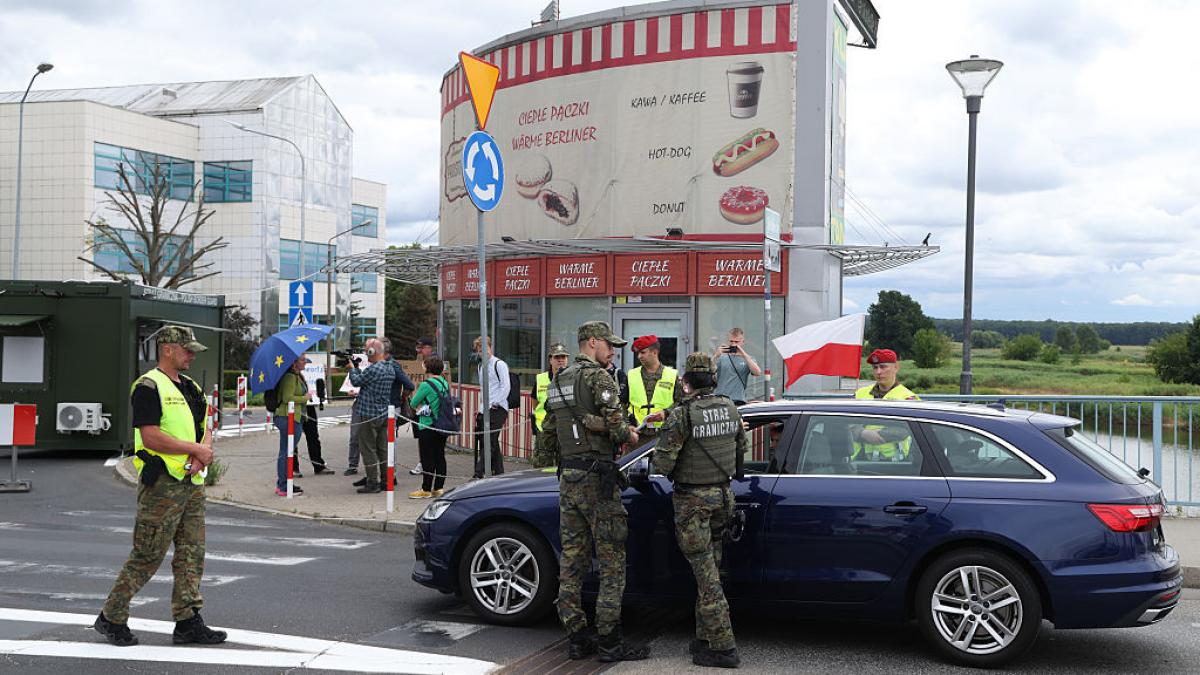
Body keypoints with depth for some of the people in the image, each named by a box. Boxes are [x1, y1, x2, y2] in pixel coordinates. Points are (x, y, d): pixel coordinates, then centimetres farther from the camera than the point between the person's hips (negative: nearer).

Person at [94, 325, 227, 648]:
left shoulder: (190, 387, 17)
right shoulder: (149, 387, -11)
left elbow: (204, 428, 16)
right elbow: (151, 437, -20)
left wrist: (202, 452, -6)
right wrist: (195, 449, -14)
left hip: (191, 482, 8)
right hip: (162, 481, -8)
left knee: (192, 554, 7)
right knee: (147, 555, -3)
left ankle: (187, 622, 11)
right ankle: (111, 617, 11)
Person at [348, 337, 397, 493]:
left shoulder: (374, 369, -20)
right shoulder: (390, 368, 9)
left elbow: (356, 381, -10)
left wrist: (352, 367, 6)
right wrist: (356, 368, 13)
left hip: (370, 415, -8)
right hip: (385, 414, 8)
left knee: (368, 449, -1)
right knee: (382, 449, 13)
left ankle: (373, 483, 0)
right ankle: (385, 481, 18)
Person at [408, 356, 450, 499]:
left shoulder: (426, 385, -15)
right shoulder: (445, 383, 7)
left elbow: (413, 403, -9)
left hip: (428, 427, -7)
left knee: (427, 459, -1)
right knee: (440, 457, 11)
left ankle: (426, 489, 4)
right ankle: (439, 488, 15)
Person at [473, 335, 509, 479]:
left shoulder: (499, 364, -5)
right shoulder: (481, 365, 19)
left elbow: (505, 387, -11)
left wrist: (494, 403, -15)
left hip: (497, 409, -8)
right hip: (485, 410, 8)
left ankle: (479, 474, -20)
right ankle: (498, 473, 15)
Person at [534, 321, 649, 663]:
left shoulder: (558, 382, 17)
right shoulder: (598, 377, -9)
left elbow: (547, 433, 22)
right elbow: (615, 423, -19)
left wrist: (542, 460, 34)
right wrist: (629, 436, 0)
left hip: (567, 479, 9)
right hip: (596, 479, -8)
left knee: (572, 560, 10)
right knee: (612, 561, -3)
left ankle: (577, 636, 15)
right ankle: (610, 641, -1)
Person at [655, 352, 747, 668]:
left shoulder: (682, 414, -17)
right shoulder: (730, 408, 2)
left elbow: (662, 463, -18)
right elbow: (743, 449, 15)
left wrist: (668, 470, 5)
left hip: (692, 500, -6)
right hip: (723, 495, 6)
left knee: (706, 573, -3)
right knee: (709, 570, 15)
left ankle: (723, 647, -3)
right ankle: (705, 639, 22)